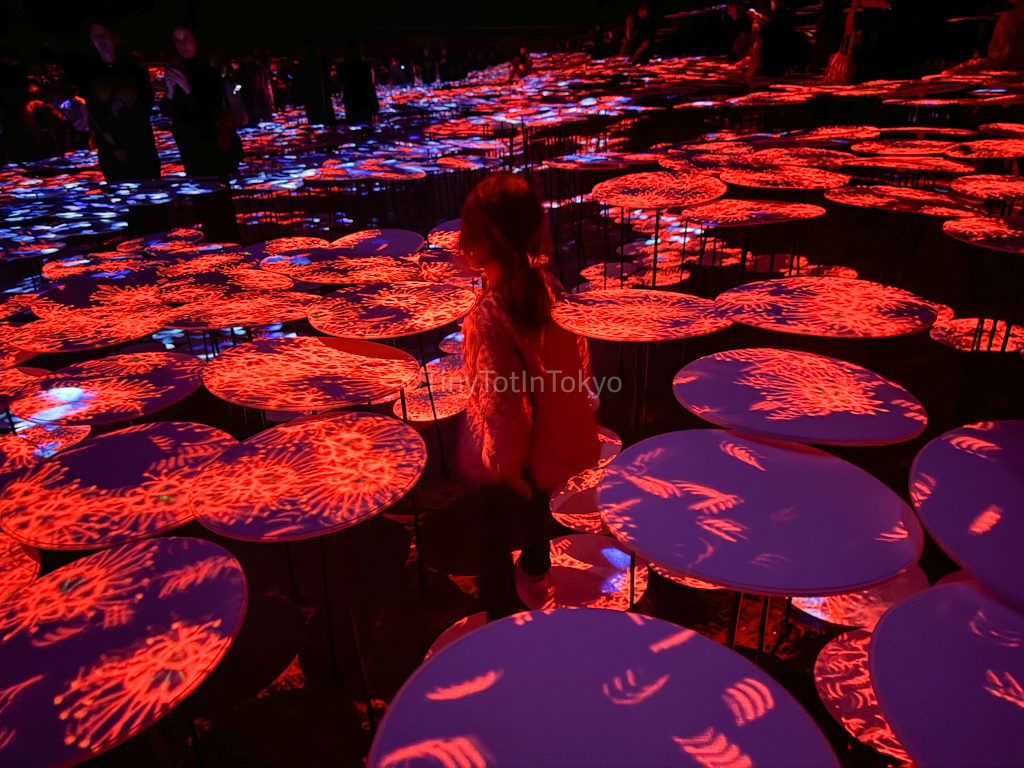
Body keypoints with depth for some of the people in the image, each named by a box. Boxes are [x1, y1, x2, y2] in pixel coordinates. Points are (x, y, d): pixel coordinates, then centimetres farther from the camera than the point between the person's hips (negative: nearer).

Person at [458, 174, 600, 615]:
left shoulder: (487, 318, -31)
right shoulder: (548, 289, -10)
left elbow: (505, 404, -27)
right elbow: (578, 365, 1)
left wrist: (505, 468, -12)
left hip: (511, 464, -6)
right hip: (553, 447, 7)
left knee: (497, 546, 17)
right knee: (537, 519, 32)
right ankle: (535, 579, 59)